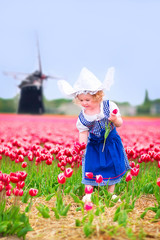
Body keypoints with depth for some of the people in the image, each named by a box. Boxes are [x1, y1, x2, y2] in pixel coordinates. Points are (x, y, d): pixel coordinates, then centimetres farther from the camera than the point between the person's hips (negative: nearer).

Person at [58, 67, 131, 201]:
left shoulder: (109, 106, -14)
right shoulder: (82, 117, -11)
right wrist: (82, 143, -22)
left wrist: (115, 120, -29)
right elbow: (83, 133, -3)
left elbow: (119, 124, -6)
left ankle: (111, 193, 25)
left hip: (111, 142, 0)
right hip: (94, 145, 0)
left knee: (112, 167, 7)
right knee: (90, 167, -4)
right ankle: (88, 193, 13)